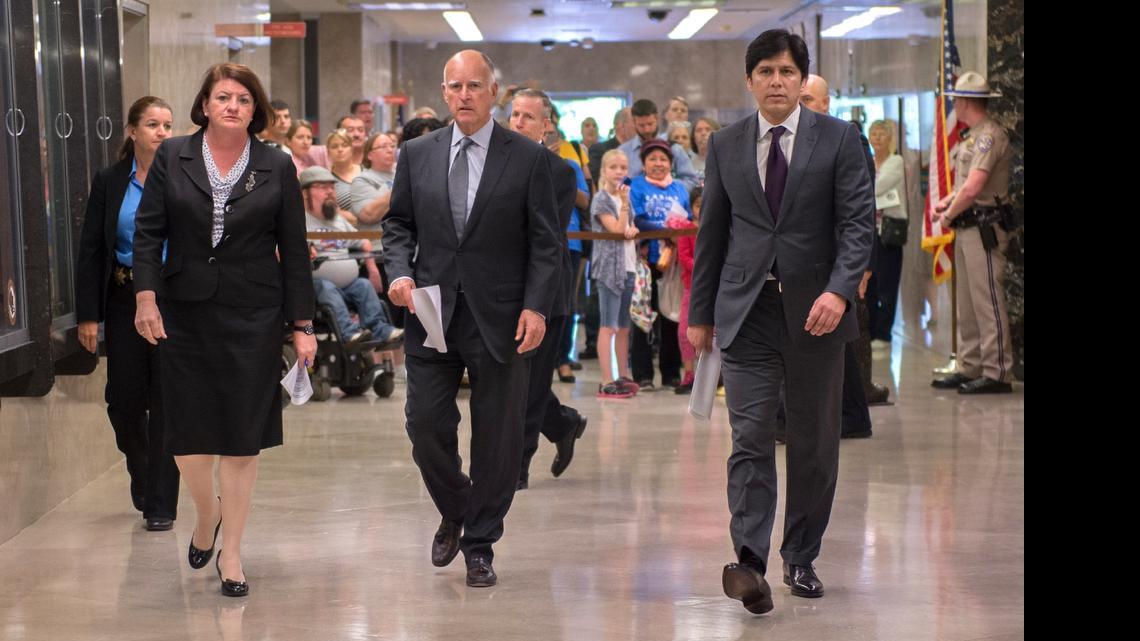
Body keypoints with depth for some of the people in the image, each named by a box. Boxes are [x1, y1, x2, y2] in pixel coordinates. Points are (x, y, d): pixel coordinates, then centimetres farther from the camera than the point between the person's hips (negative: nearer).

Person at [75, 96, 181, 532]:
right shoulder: (109, 182, 3)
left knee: (166, 401, 0)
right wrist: (88, 314, -4)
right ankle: (141, 476, 33)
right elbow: (90, 250, 2)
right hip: (125, 300, 2)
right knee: (123, 398, 5)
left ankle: (161, 503, 9)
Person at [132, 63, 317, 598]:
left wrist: (302, 324, 1)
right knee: (186, 431, 2)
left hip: (253, 315, -1)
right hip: (184, 312, 1)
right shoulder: (172, 157, 3)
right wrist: (146, 296, -12)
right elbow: (148, 231, 2)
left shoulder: (276, 168, 2)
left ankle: (230, 551, 15)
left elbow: (293, 249, 3)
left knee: (242, 434, 2)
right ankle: (207, 512, 33)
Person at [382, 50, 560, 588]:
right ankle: (453, 514, 28)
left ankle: (480, 544, 18)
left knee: (497, 437, 4)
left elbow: (545, 241, -1)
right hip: (431, 312, 2)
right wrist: (399, 272, -6)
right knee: (425, 424, 0)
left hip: (500, 317, -2)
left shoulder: (528, 158, 0)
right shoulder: (417, 154, 8)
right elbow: (398, 223, 13)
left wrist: (536, 306, -11)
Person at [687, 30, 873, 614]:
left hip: (815, 310, 0)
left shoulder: (838, 138, 1)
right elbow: (711, 233, 12)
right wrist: (700, 313, 11)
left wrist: (838, 291, -22)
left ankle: (800, 558, 21)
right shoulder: (725, 145, 8)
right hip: (746, 310, 1)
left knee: (815, 443, 8)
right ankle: (749, 561, -16)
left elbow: (857, 223, -6)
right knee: (750, 438, -9)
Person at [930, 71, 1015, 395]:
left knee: (987, 301, -9)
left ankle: (997, 373, -7)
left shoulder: (990, 136, -14)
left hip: (984, 228, -10)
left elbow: (973, 188, -22)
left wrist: (949, 215, -9)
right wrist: (946, 202, 8)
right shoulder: (972, 137, 18)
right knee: (967, 304, 12)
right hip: (967, 229, 10)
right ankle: (970, 369, 18)